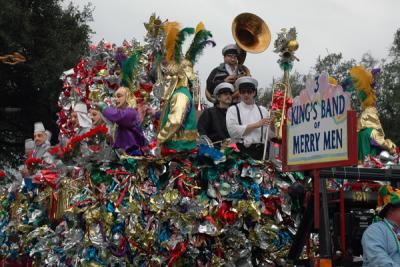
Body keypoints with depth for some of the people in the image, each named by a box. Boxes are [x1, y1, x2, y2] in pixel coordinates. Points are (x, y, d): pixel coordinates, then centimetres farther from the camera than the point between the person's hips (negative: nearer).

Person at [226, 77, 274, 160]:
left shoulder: (263, 110, 14)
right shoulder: (233, 110, 7)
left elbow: (269, 135, 12)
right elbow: (233, 130, -10)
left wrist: (272, 124, -8)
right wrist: (256, 125, -8)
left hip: (260, 151, 2)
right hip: (241, 151, -2)